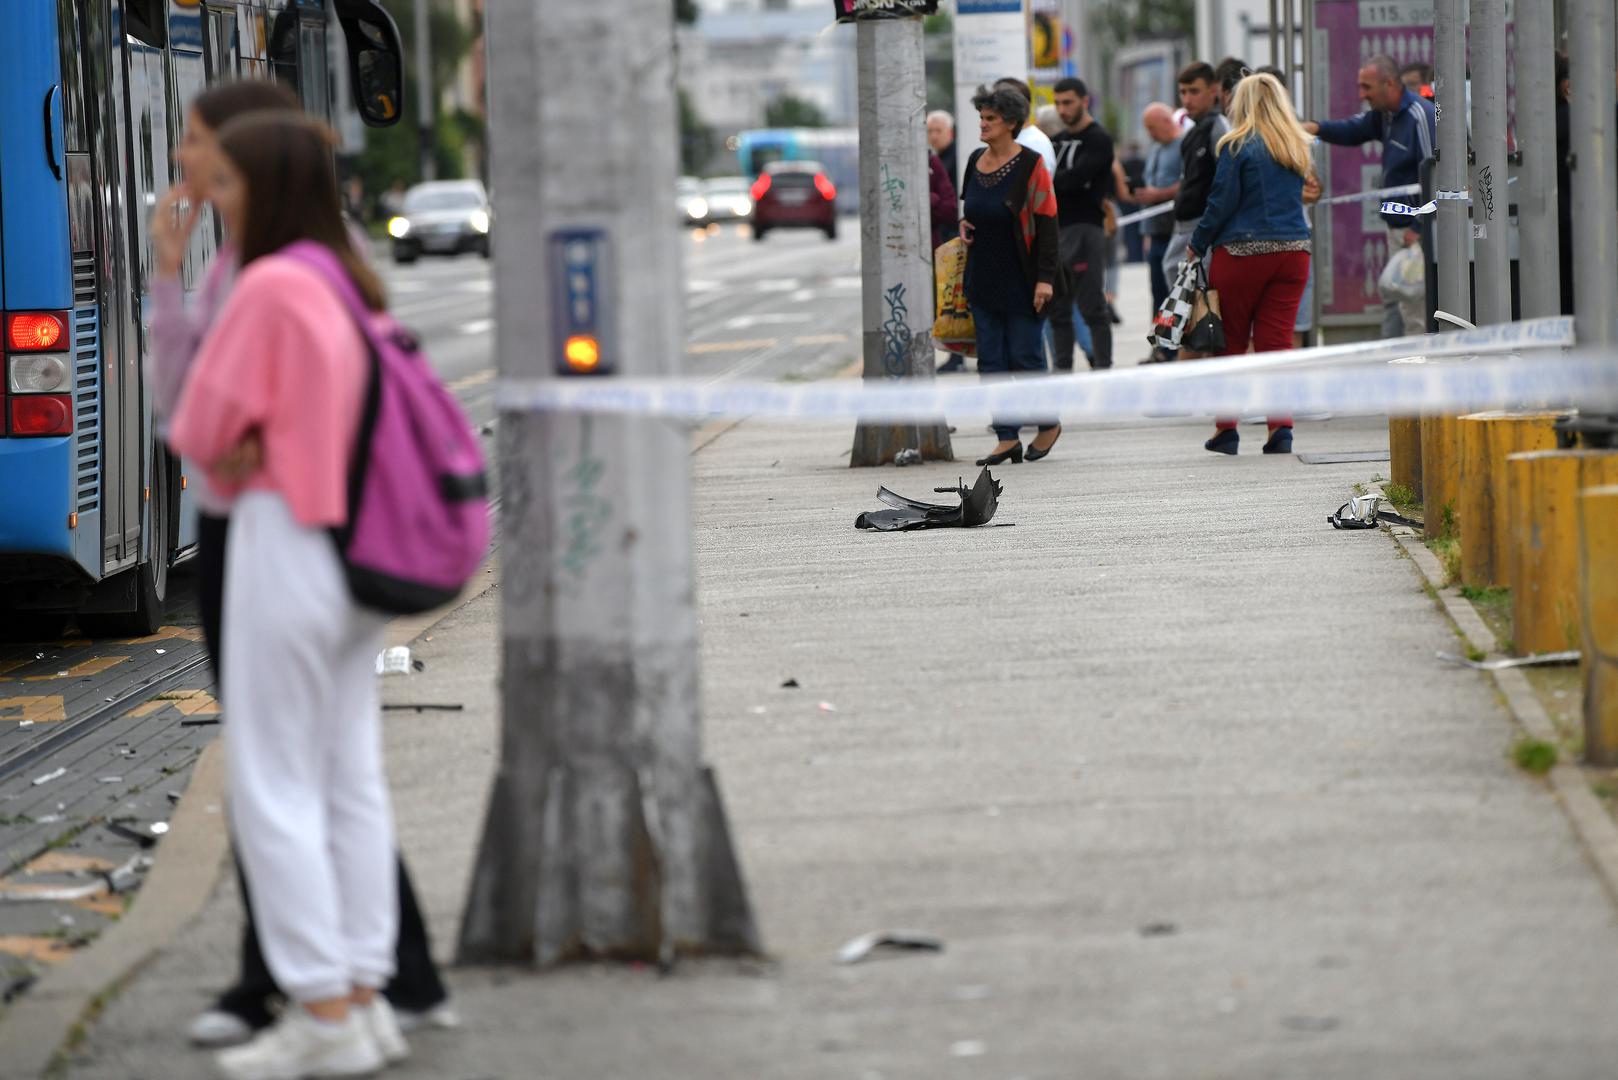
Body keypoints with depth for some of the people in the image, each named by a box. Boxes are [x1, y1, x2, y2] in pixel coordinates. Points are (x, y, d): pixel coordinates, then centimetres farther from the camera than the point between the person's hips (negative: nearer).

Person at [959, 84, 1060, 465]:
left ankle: (1049, 424, 17)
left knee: (1025, 356, -4)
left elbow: (1046, 222, -12)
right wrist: (964, 224, 2)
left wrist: (1045, 278, -18)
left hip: (1019, 281, -7)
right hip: (983, 279, 7)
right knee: (991, 361, 4)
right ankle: (1007, 438, 7)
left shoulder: (1030, 165, -11)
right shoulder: (975, 161, 9)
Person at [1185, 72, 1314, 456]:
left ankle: (1227, 429, 10)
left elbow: (1221, 204, -8)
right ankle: (1280, 427, -7)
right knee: (1277, 340, 4)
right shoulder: (1297, 148, 9)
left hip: (1241, 251, -4)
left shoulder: (1238, 146, -8)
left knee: (1230, 342, 8)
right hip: (1292, 250, 4)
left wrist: (1196, 246, 3)